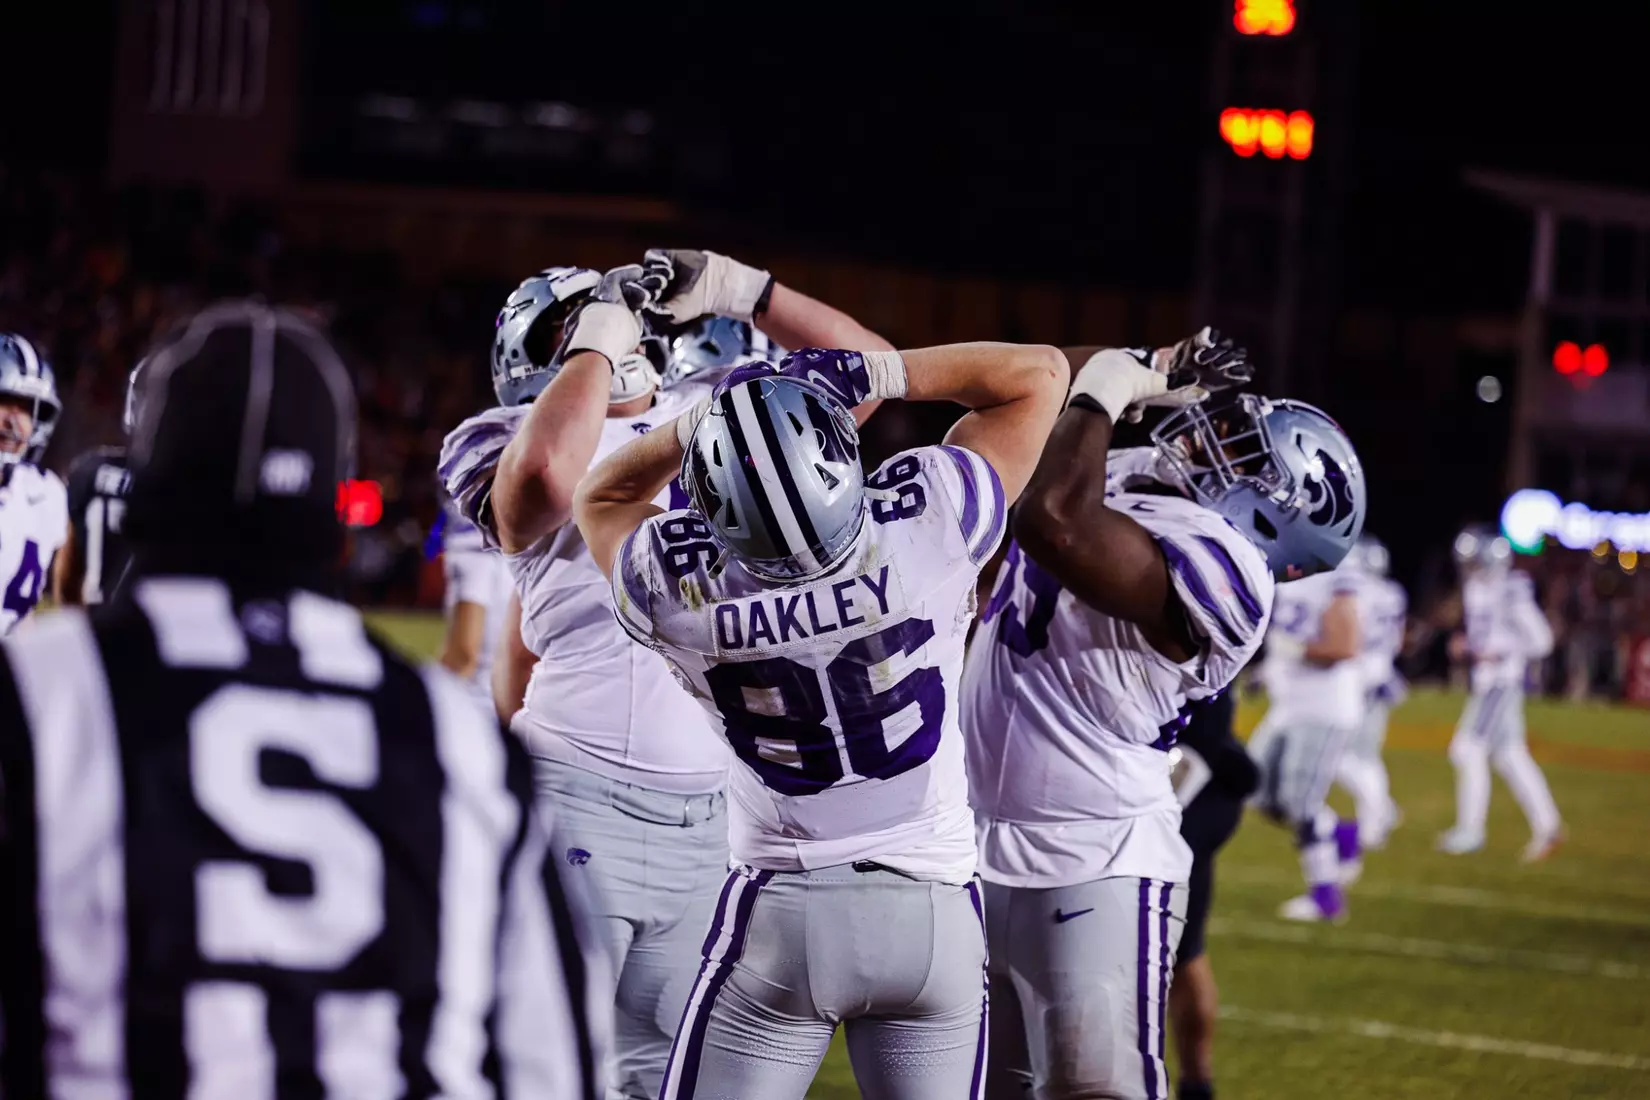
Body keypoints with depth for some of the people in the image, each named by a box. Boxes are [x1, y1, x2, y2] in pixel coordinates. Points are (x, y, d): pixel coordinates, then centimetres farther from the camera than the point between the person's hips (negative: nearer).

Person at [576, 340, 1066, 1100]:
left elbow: (603, 495, 11)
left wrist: (699, 422, -5)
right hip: (933, 913, 1)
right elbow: (1037, 374, -2)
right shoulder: (926, 524, -18)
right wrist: (866, 375, -8)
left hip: (782, 914, -1)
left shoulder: (677, 586, -14)